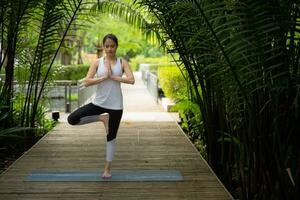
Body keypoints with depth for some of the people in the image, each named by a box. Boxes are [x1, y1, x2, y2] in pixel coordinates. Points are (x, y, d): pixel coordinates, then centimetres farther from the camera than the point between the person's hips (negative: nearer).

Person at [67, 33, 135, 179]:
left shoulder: (122, 63, 1)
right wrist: (104, 77, -17)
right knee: (72, 119, -13)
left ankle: (107, 168, 24)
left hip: (115, 105, -1)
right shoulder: (97, 63, 1)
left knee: (111, 136, 8)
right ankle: (101, 118, 4)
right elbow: (87, 82, -9)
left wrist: (113, 77, -15)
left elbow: (131, 80, -14)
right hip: (99, 103, 1)